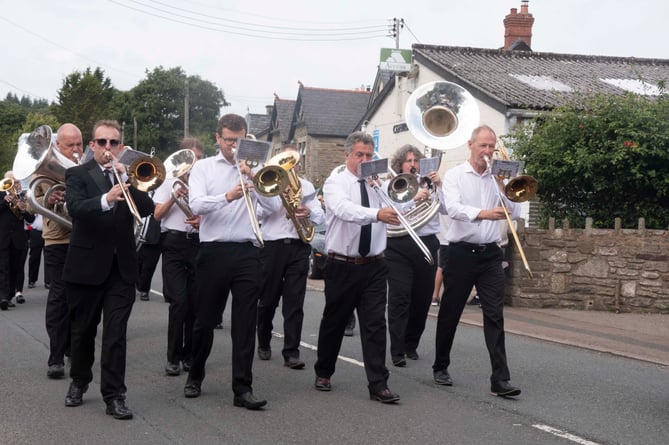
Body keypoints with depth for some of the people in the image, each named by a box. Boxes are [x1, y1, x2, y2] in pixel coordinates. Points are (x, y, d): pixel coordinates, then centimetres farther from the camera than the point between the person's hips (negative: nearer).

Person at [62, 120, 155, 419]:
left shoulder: (128, 175, 10)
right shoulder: (77, 174, -1)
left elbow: (147, 208, -4)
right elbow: (75, 207, -21)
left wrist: (125, 179, -15)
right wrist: (105, 199, -39)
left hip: (121, 266, 2)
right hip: (86, 264, -2)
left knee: (116, 332, -4)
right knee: (82, 330, 12)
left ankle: (114, 395, -2)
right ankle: (79, 381, 34)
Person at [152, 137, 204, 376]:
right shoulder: (169, 181, 7)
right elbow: (157, 215, 2)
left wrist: (203, 221, -13)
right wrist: (174, 196, -12)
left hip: (198, 243, 2)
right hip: (174, 243, -2)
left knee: (195, 301, 1)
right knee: (179, 300, -11)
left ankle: (189, 354, 14)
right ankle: (173, 357, -4)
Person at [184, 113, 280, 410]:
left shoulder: (254, 169, 10)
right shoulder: (203, 168, 5)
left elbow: (274, 207, -1)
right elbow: (196, 205, -12)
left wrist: (253, 178, -13)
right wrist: (227, 196, -28)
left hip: (246, 252, 1)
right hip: (213, 252, -1)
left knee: (246, 322, -2)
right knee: (205, 319, 9)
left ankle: (242, 389, 0)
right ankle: (195, 377, 29)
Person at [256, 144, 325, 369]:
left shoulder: (307, 186, 15)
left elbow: (320, 217, 7)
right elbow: (259, 213, -6)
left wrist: (309, 213, -14)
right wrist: (281, 198, -17)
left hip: (299, 247, 2)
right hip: (272, 246, -1)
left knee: (295, 302, -3)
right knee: (268, 300, 7)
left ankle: (291, 352, -2)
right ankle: (263, 344, 26)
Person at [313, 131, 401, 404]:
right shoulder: (335, 182, -6)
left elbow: (395, 208, 0)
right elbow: (344, 209, -27)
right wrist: (377, 214, -43)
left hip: (374, 266, 3)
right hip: (342, 266, -3)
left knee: (375, 324, -3)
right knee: (334, 322, 11)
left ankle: (378, 385, -1)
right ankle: (323, 373, 29)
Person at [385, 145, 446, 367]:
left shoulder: (428, 185, 13)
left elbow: (445, 209, 2)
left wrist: (439, 186, -9)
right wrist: (414, 199, -19)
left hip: (427, 245, 4)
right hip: (399, 246, -3)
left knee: (422, 299, 8)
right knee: (399, 298, -9)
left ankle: (411, 344, 23)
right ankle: (397, 351, -10)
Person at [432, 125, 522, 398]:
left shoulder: (497, 178, 10)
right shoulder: (455, 176, 0)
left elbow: (514, 212, 4)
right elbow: (452, 208, -18)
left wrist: (502, 187, -9)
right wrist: (483, 214, -34)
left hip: (490, 254, 2)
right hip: (461, 252, -2)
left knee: (495, 315, -5)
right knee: (450, 313, 8)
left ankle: (500, 380, -8)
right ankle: (440, 367, 27)